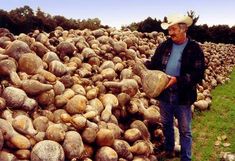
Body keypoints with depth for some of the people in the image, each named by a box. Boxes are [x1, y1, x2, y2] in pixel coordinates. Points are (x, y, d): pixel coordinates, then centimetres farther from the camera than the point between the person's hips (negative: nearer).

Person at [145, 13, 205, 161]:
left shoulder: (194, 48, -11)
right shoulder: (164, 46, 1)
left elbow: (198, 74, -16)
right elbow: (154, 63, 9)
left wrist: (177, 79, -27)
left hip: (183, 97, -4)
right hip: (164, 94, 5)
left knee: (185, 130, 11)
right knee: (166, 125, 22)